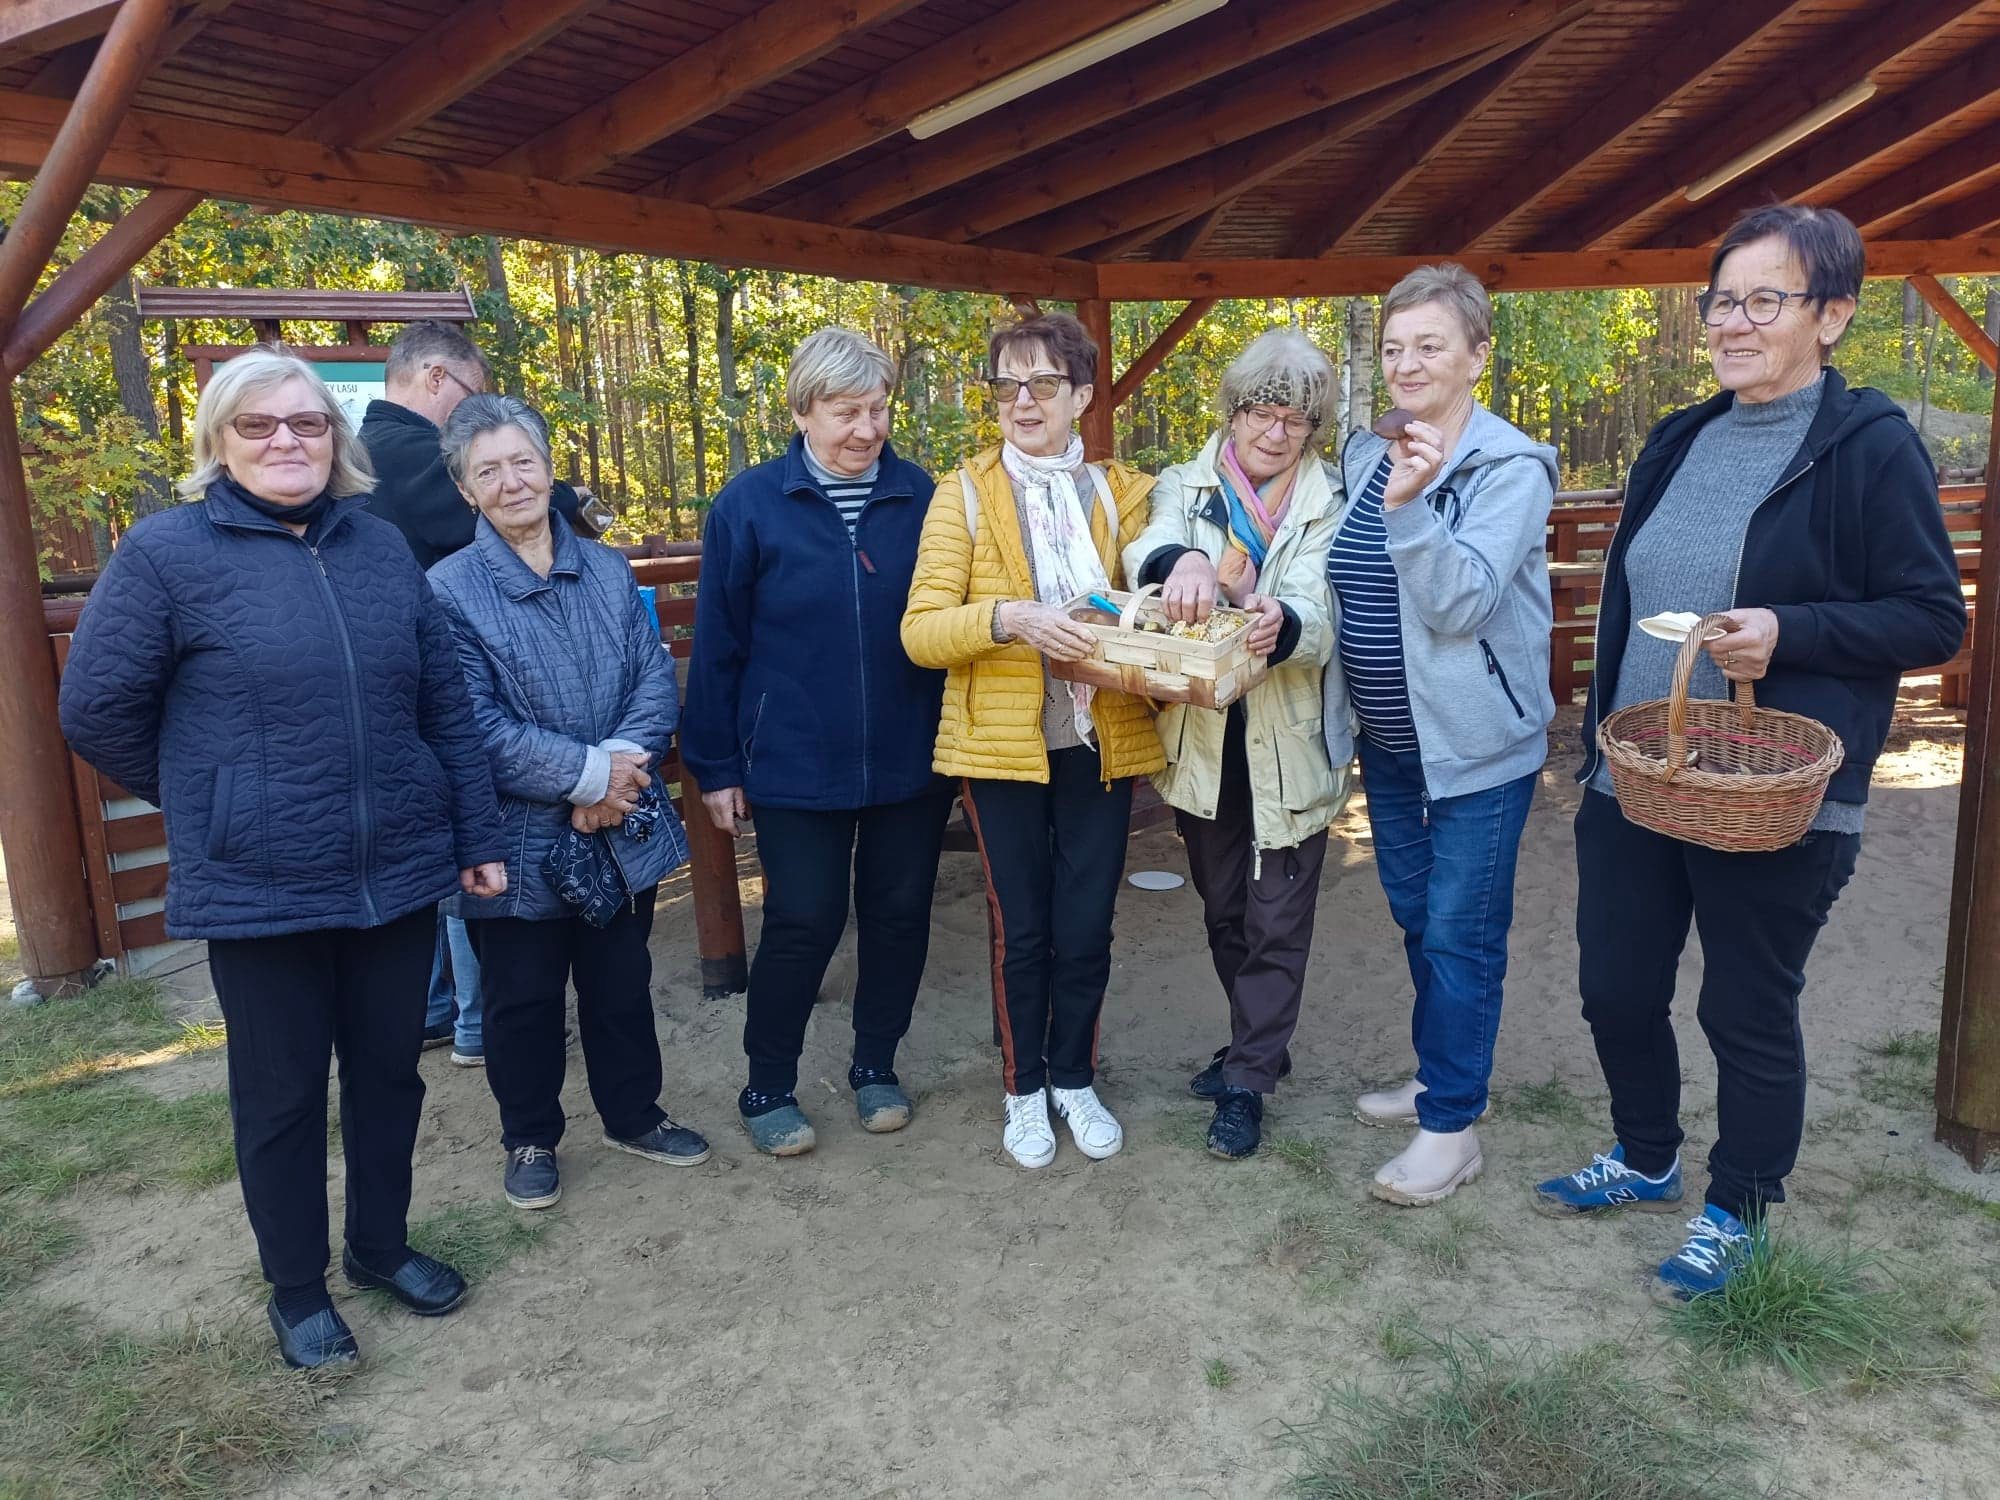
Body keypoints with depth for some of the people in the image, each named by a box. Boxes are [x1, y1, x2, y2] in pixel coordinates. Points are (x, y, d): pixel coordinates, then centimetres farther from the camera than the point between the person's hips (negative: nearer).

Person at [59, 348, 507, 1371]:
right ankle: (296, 1294, 32)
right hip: (260, 892, -3)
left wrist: (477, 836, 5)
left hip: (399, 873, 4)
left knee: (389, 1071, 17)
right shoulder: (167, 551, -8)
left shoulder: (380, 545, 5)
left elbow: (445, 701, 7)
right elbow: (95, 710, -3)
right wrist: (217, 800, 5)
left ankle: (381, 1246, 39)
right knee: (281, 1095, 12)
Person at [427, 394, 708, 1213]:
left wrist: (618, 770, -18)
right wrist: (589, 772, -20)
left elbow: (657, 682, -1)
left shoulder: (608, 570, 4)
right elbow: (474, 725, -19)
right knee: (524, 1000, 13)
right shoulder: (449, 590, -11)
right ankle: (530, 1139, 34)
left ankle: (633, 1115, 38)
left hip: (622, 830, 4)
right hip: (519, 840, -4)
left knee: (622, 983, 18)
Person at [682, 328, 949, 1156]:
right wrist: (715, 767, -2)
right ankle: (768, 1088, 24)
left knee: (900, 916, 12)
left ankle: (875, 1066, 33)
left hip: (910, 764, 3)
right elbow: (717, 646, -3)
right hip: (796, 768, -2)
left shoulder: (921, 496, 0)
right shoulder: (750, 504, -5)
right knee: (802, 925, 3)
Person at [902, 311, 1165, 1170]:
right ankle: (1024, 1091, 29)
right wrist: (1009, 617, -27)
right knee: (1021, 931, 9)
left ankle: (1074, 1080, 32)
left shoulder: (1122, 493, 7)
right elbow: (920, 632, -9)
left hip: (1101, 743, 2)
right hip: (1003, 744, -2)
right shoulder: (965, 494, -2)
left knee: (1087, 930, 10)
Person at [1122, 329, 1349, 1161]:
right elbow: (1149, 542, -21)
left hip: (1289, 745, -2)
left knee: (1275, 922, 5)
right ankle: (1259, 1045, 38)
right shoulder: (1186, 487, 2)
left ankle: (1248, 1080, 19)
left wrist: (1282, 624, -42)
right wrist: (1179, 560, -46)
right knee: (1223, 913, 17)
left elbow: (1320, 615, -18)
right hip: (1201, 741, 3)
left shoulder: (1330, 504, -2)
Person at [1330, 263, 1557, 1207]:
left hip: (1477, 741, -7)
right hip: (1389, 738, 7)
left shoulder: (1511, 467, -14)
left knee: (1460, 934, 1)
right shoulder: (1363, 456, 6)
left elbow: (1460, 603, -25)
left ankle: (1451, 1127, 14)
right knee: (1416, 917, 18)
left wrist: (1409, 505, -35)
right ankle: (1440, 1074, 37)